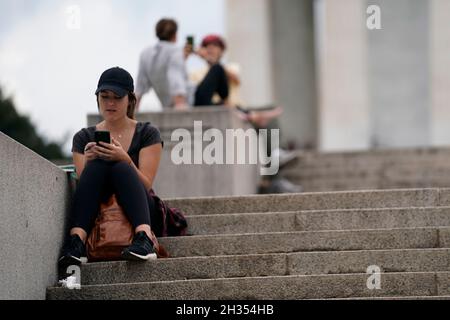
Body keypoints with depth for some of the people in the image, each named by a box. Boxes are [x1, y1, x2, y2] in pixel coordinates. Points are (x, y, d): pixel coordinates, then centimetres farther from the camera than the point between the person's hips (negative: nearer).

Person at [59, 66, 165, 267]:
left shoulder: (147, 134, 7)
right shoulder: (84, 138, 13)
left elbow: (146, 185, -4)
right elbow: (83, 183, 3)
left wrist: (125, 159, -22)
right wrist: (88, 162, -18)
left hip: (138, 215, -1)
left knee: (121, 169, -28)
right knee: (96, 166, -25)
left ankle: (143, 238, -52)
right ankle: (76, 241, -46)